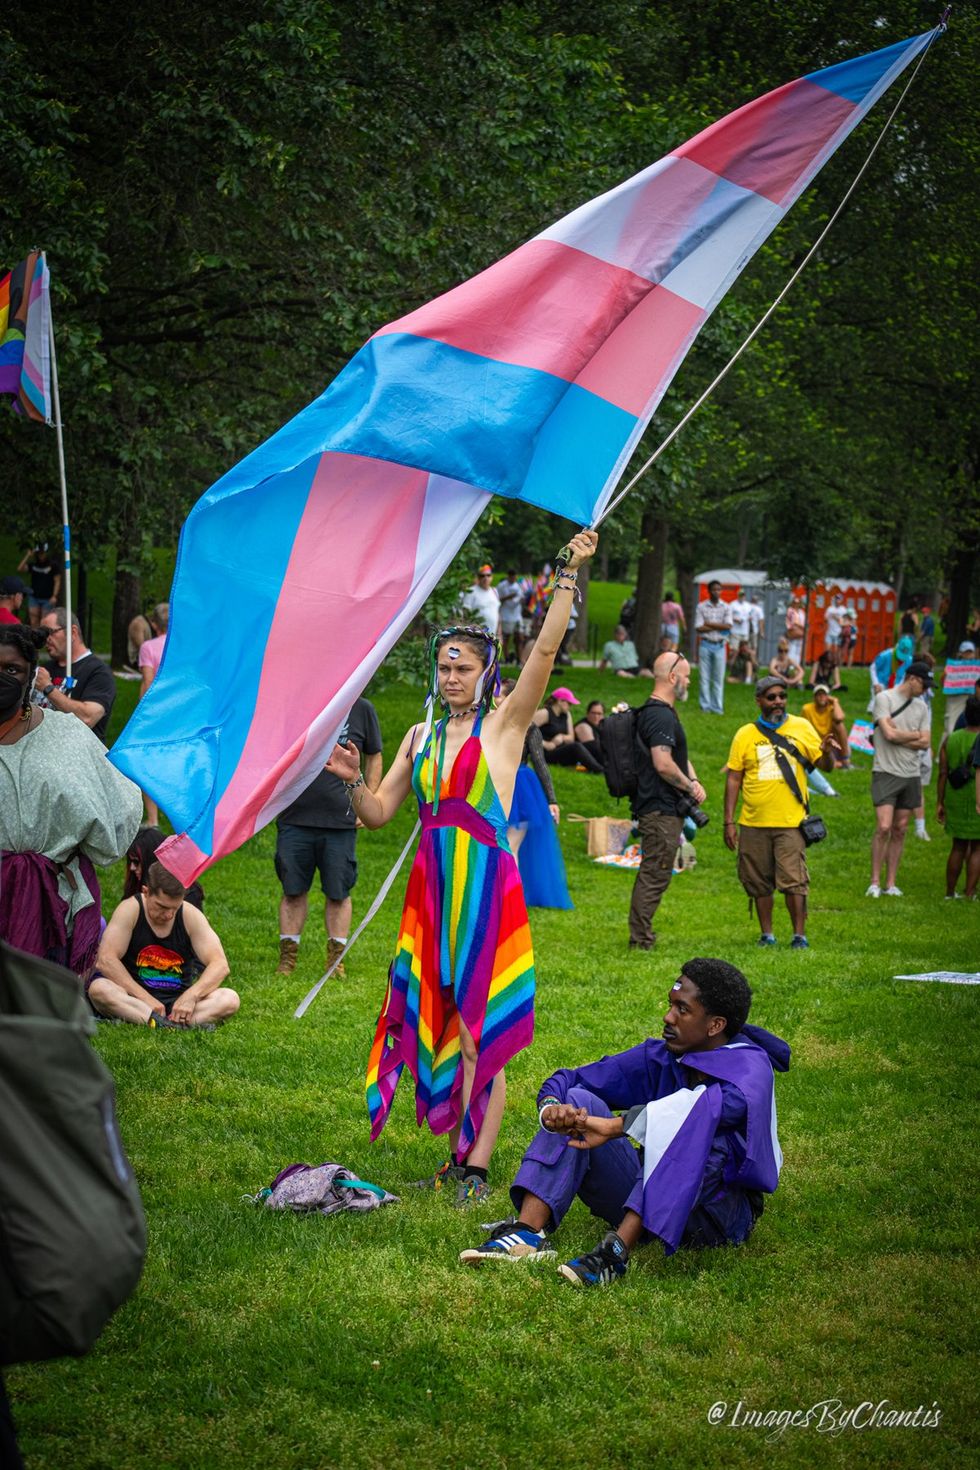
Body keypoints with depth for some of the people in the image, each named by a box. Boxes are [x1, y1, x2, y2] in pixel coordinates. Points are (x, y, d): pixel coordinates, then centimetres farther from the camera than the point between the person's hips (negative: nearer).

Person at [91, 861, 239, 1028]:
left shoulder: (190, 915, -3)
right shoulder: (130, 910, -9)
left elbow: (220, 965, -8)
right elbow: (105, 959, -19)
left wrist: (191, 996, -26)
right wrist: (146, 999, -25)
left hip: (178, 1000, 2)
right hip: (134, 998, -2)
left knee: (230, 999, -22)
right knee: (99, 989, -34)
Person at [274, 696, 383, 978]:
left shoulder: (361, 709, 3)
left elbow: (374, 758, 11)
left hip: (340, 821, -1)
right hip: (294, 817, 1)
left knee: (338, 893, 4)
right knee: (293, 890, 6)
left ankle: (336, 960, 13)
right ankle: (287, 958, 15)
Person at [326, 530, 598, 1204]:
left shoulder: (503, 725, 0)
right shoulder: (422, 737, 15)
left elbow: (546, 650, -12)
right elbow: (378, 813, 16)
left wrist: (568, 577, -18)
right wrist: (353, 778, -3)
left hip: (487, 888, -5)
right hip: (433, 889, 6)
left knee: (482, 1026, -6)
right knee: (438, 1017, 6)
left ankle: (477, 1166, -2)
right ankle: (458, 1155, 15)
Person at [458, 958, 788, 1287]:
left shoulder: (750, 1066, -14)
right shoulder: (660, 1057, 3)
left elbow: (725, 1103, -38)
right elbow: (568, 1080, 6)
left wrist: (614, 1126, -38)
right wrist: (551, 1109, -20)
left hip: (722, 1214, -6)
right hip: (651, 1201, 6)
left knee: (695, 1121, -34)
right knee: (578, 1102, -7)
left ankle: (616, 1251, -42)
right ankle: (528, 1232, -25)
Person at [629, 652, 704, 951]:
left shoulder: (662, 712, 19)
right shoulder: (661, 716, -16)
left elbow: (679, 756, 25)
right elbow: (663, 764, -25)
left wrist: (693, 782, 7)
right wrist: (690, 787, -11)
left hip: (660, 807, 11)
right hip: (662, 810, -11)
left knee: (651, 873, 15)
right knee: (655, 874, -7)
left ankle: (640, 935, 22)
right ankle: (641, 939, -5)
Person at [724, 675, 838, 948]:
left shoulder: (801, 727, 5)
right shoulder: (745, 734, 5)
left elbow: (826, 766, 5)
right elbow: (733, 779, 6)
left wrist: (826, 752, -20)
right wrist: (729, 822, 2)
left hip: (790, 823, -2)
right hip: (753, 823, 2)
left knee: (793, 880, -8)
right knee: (759, 883, 9)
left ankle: (800, 935, 0)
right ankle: (766, 934, 20)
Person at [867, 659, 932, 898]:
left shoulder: (921, 707, 13)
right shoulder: (884, 698, -5)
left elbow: (925, 743, 5)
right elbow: (890, 734, -14)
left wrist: (899, 737, -8)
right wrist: (915, 735, 0)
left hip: (911, 774, 6)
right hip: (886, 771, -6)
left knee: (900, 831, 6)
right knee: (883, 828, -12)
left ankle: (890, 883, 10)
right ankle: (875, 882, -5)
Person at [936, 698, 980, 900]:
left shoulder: (950, 740, 2)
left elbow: (942, 774, 1)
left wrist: (940, 803, 6)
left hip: (955, 801, 5)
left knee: (958, 847, 16)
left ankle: (950, 892, 18)